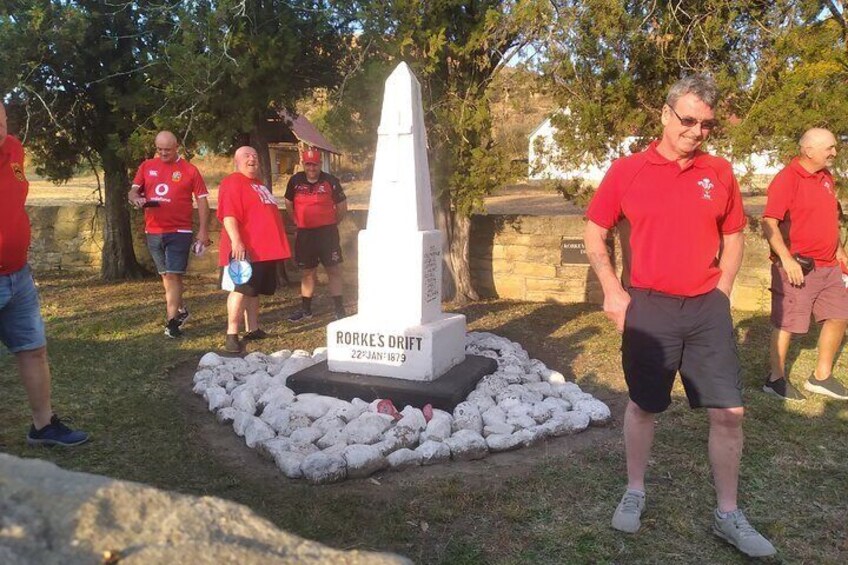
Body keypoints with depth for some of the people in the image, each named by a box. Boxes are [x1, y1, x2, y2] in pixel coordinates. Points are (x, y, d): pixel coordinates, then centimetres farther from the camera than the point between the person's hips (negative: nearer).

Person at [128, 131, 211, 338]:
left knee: (173, 275, -8)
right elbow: (133, 191, 9)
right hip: (153, 231, 5)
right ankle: (181, 310, 33)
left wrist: (203, 230, -10)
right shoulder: (147, 167, 8)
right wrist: (136, 198, -16)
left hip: (179, 232, -5)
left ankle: (172, 321, -5)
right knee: (166, 275, 15)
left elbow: (202, 200, -4)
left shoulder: (189, 170, -3)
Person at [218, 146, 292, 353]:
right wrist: (236, 242, -31)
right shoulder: (233, 182, -9)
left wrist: (275, 245, 30)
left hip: (266, 248, 10)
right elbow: (228, 215, -20)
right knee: (241, 289, -11)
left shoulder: (258, 184, 22)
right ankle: (232, 334, -9)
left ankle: (253, 329, 20)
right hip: (246, 248, -9)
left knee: (254, 290, 13)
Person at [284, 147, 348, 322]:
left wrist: (331, 224, 6)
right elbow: (289, 204, 16)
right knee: (308, 271, 12)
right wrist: (299, 222, 13)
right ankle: (306, 309, 23)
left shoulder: (330, 181, -5)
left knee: (334, 270, -2)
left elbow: (342, 206, 4)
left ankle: (340, 310, 4)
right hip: (304, 233, 3)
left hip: (327, 232, -2)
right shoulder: (295, 181, 1)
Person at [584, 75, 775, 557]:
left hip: (708, 309, 2)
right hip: (649, 307, -2)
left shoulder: (720, 173, 4)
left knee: (730, 412, 4)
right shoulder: (627, 171, -3)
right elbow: (595, 234, 3)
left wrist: (721, 291, 3)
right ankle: (635, 493, 30)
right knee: (643, 406, 10)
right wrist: (614, 292, -5)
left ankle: (728, 514, 22)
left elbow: (734, 238, 13)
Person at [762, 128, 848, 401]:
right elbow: (769, 224, -22)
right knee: (786, 324, 1)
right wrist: (787, 259, -27)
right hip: (796, 268, -9)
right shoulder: (787, 179, -15)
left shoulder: (826, 177, 11)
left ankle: (821, 376, 25)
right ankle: (776, 379, 16)